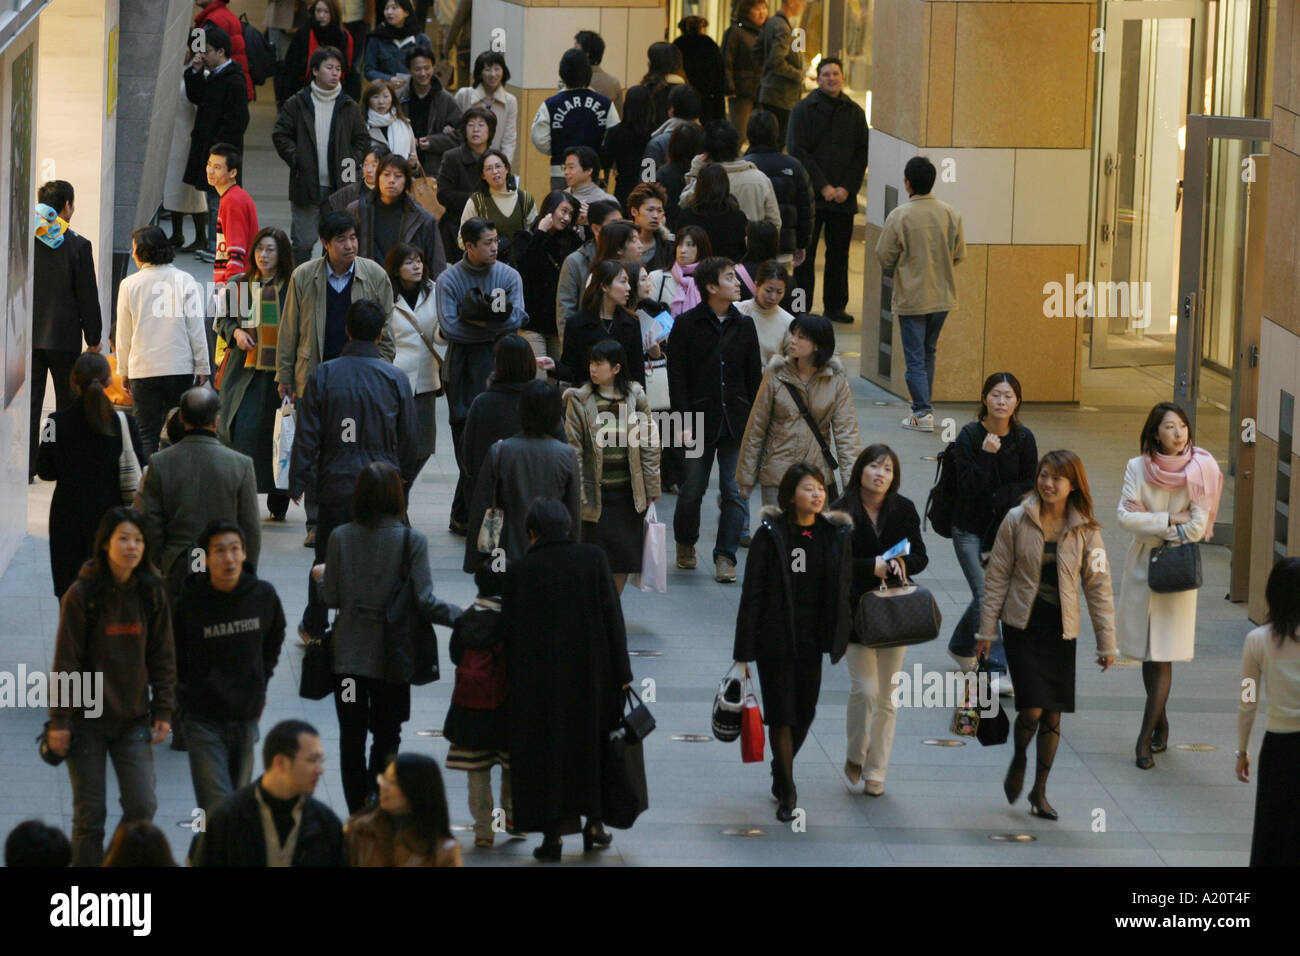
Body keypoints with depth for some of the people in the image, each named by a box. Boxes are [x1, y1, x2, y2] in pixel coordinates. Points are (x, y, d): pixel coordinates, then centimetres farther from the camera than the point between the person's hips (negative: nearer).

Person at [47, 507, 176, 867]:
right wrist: (60, 720, -10)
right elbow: (66, 661, -9)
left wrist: (163, 711, 3)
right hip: (88, 719, -3)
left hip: (134, 718, 3)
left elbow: (163, 657, 7)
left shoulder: (151, 593, 1)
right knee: (90, 812, 2)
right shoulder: (81, 594, -10)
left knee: (142, 805, -4)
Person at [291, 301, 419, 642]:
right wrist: (405, 476, 18)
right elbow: (408, 436, 4)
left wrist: (297, 481, 4)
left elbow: (307, 434, -4)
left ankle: (314, 626, 24)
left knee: (326, 555, 13)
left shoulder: (322, 376, -6)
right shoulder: (395, 378, -5)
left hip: (335, 483, 1)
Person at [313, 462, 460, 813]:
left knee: (352, 737, 11)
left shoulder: (341, 537, -6)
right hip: (391, 658, -1)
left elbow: (330, 597, -1)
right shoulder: (411, 541, -12)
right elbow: (425, 602, -16)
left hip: (349, 654, 1)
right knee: (386, 735, 12)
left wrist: (321, 576, 19)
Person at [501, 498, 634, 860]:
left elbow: (510, 631, -6)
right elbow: (613, 616, -4)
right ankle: (594, 822, 23)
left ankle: (553, 835, 8)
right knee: (593, 744, 19)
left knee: (545, 751, 8)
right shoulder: (593, 558, -4)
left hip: (539, 678, -2)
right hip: (591, 675, 2)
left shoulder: (520, 569, -8)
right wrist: (621, 673, 1)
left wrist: (511, 686, 2)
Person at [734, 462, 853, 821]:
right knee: (782, 714, -3)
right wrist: (744, 652, -10)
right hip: (776, 640, -4)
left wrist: (839, 638, 4)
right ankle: (786, 792, 7)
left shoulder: (836, 535, 3)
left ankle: (781, 772, 36)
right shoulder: (770, 535, -9)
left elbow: (845, 590, 10)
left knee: (805, 713, 11)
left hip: (812, 640, 4)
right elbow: (752, 593, -8)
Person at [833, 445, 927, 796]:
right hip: (855, 609, -3)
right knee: (865, 689, -9)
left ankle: (876, 771, 18)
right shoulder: (841, 512, -7)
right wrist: (871, 567, -22)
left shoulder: (904, 510, 1)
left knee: (887, 696, 7)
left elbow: (921, 556, 4)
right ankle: (854, 761, 13)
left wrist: (902, 564, -18)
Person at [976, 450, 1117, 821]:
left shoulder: (1085, 530, -2)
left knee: (1053, 715, 4)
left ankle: (1039, 791, 19)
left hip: (1061, 632, 2)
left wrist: (1106, 642, 1)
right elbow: (997, 577, 1)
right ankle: (1018, 762, 18)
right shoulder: (1017, 521, -4)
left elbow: (1098, 586, 2)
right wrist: (987, 630, -1)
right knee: (1032, 709, -13)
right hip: (1022, 627, -2)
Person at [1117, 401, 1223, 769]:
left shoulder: (1199, 470, -7)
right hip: (1141, 565, 3)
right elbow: (1126, 516, -8)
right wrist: (1170, 520, -14)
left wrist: (1149, 523, -9)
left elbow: (1197, 527, -11)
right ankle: (1161, 726, 25)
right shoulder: (1137, 468, -1)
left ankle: (1146, 738, -7)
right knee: (1148, 654, 9)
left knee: (1162, 655, -8)